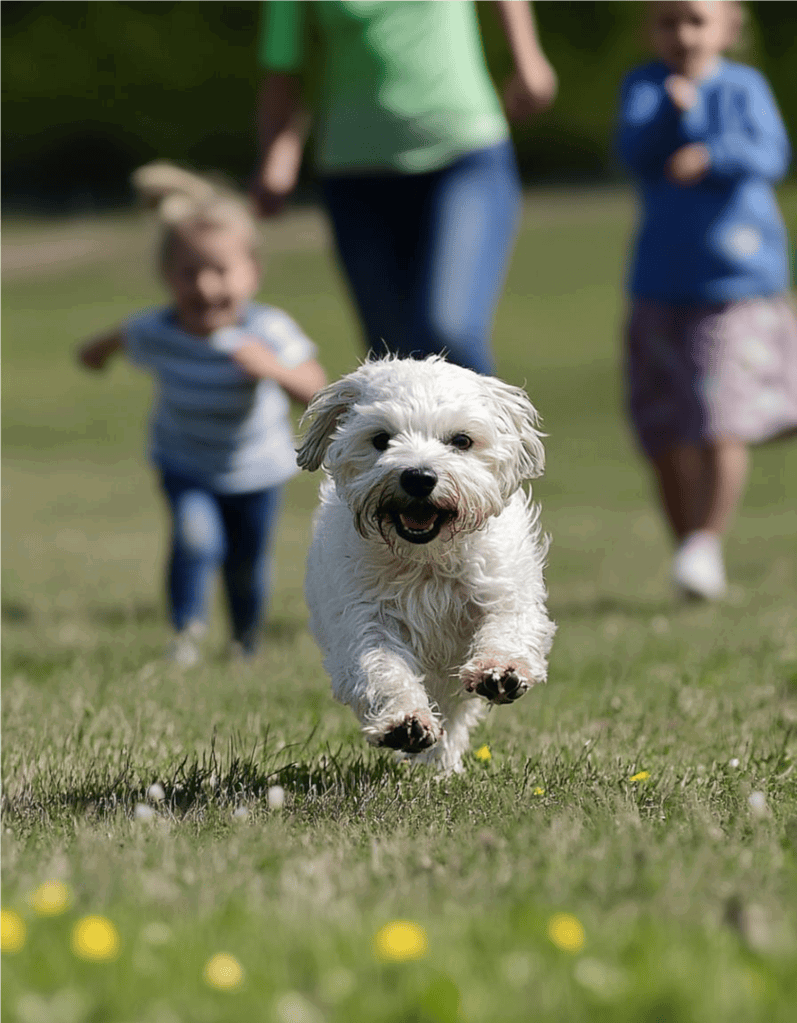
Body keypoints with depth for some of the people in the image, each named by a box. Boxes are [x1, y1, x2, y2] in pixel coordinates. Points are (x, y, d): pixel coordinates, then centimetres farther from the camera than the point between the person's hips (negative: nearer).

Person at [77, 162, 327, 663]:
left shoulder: (268, 331, -32)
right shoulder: (156, 332, -24)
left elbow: (314, 389, -39)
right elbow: (123, 337, 0)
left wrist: (275, 370, -58)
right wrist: (99, 349, 22)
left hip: (255, 466, 0)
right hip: (186, 461, 0)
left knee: (247, 561, 11)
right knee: (196, 536, -23)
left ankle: (247, 642, 40)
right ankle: (187, 631, -3)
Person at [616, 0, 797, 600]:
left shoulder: (744, 87, -1)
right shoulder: (643, 86, 4)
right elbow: (635, 154, -11)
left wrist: (714, 155, -32)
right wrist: (670, 112, -29)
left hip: (740, 286, -2)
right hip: (662, 288, 2)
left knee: (723, 427, -15)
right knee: (668, 442, 5)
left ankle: (706, 545, -1)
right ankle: (693, 560, 18)